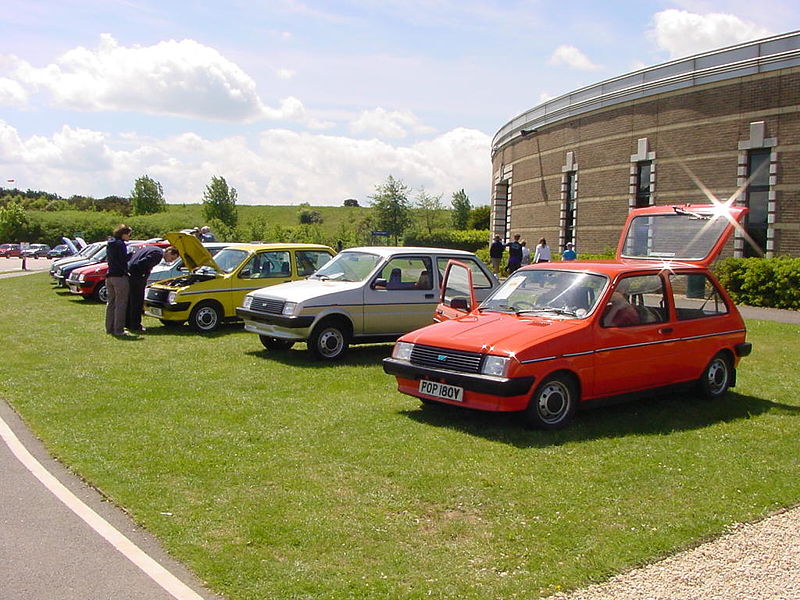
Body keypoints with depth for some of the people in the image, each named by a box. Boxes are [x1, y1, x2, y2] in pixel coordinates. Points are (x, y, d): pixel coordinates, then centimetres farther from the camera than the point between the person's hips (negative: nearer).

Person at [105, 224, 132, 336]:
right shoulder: (121, 244, -13)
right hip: (120, 277, -9)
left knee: (111, 303, 15)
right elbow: (123, 260, -18)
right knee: (120, 304, -4)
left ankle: (109, 328, 20)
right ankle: (118, 329, -4)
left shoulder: (110, 244, 14)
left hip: (109, 276, 9)